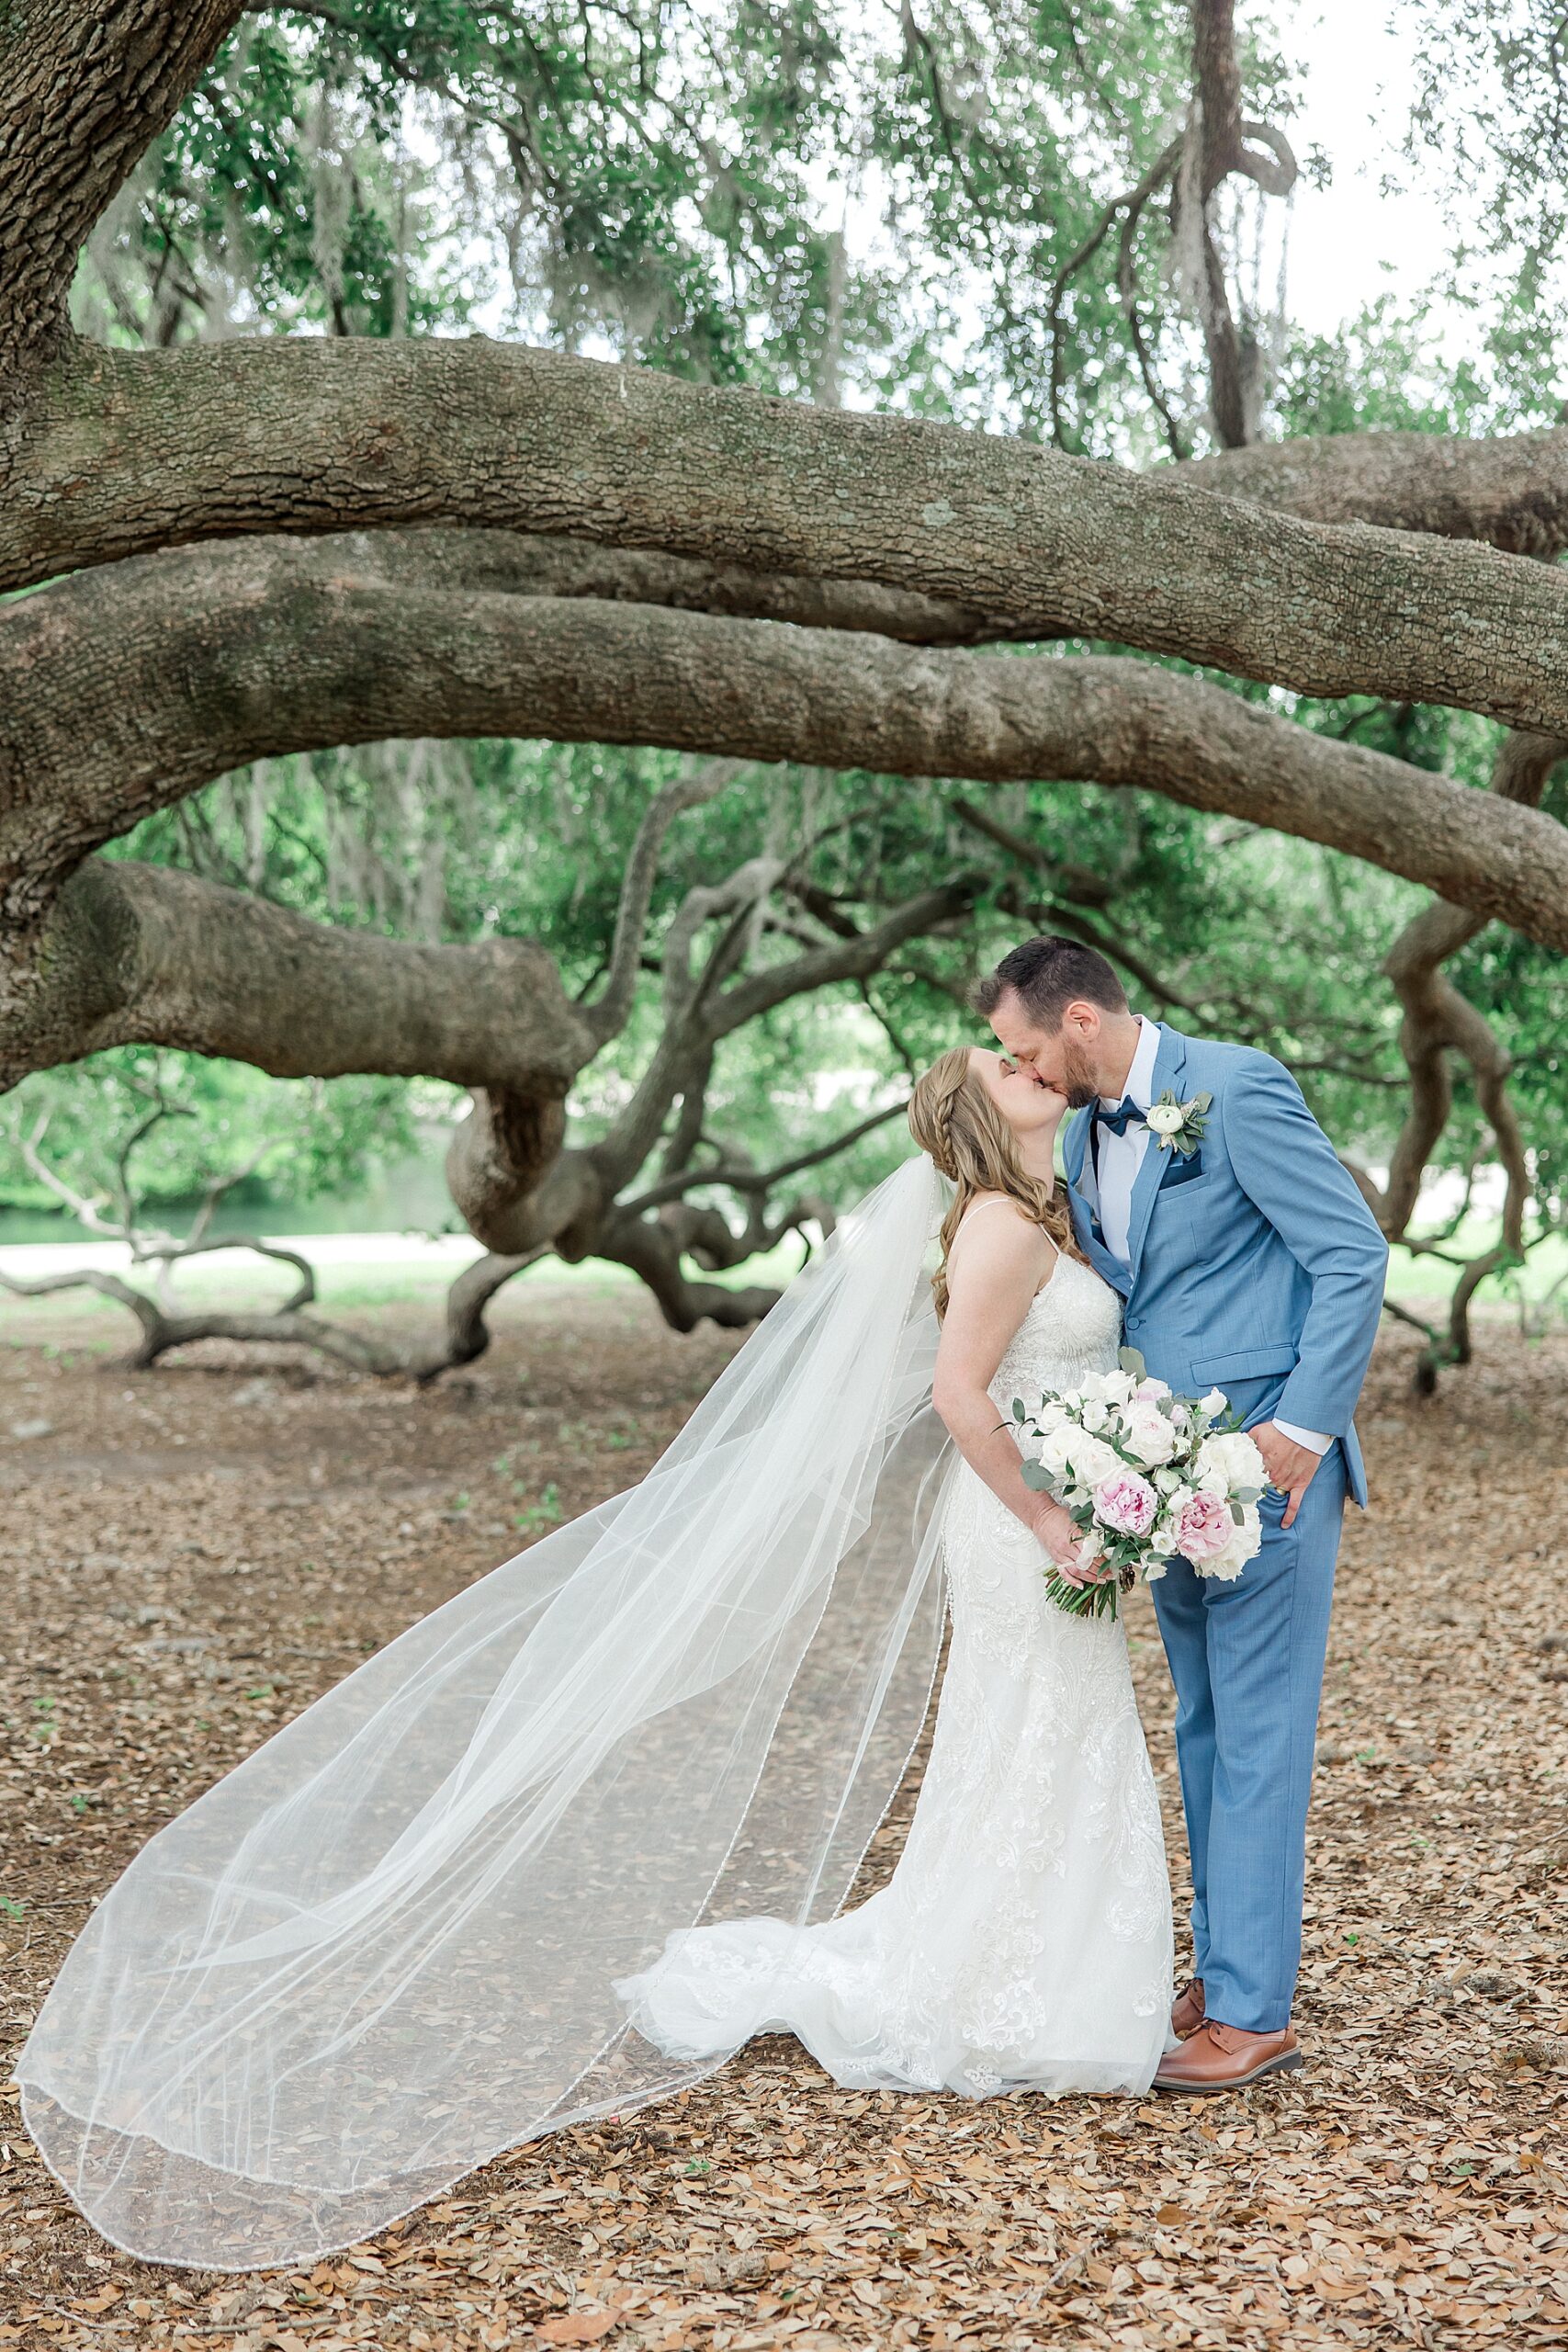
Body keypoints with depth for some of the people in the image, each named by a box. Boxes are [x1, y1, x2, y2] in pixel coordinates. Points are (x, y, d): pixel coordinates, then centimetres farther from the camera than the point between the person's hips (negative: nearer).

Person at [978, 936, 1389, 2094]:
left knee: (1257, 1735, -4)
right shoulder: (1080, 1135, 11)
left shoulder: (1239, 1090, -13)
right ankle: (1223, 1977, 23)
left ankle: (1253, 2011, 2)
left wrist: (1303, 1427, -16)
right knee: (1205, 1733, 13)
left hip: (1267, 1465, -8)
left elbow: (1355, 1254, -14)